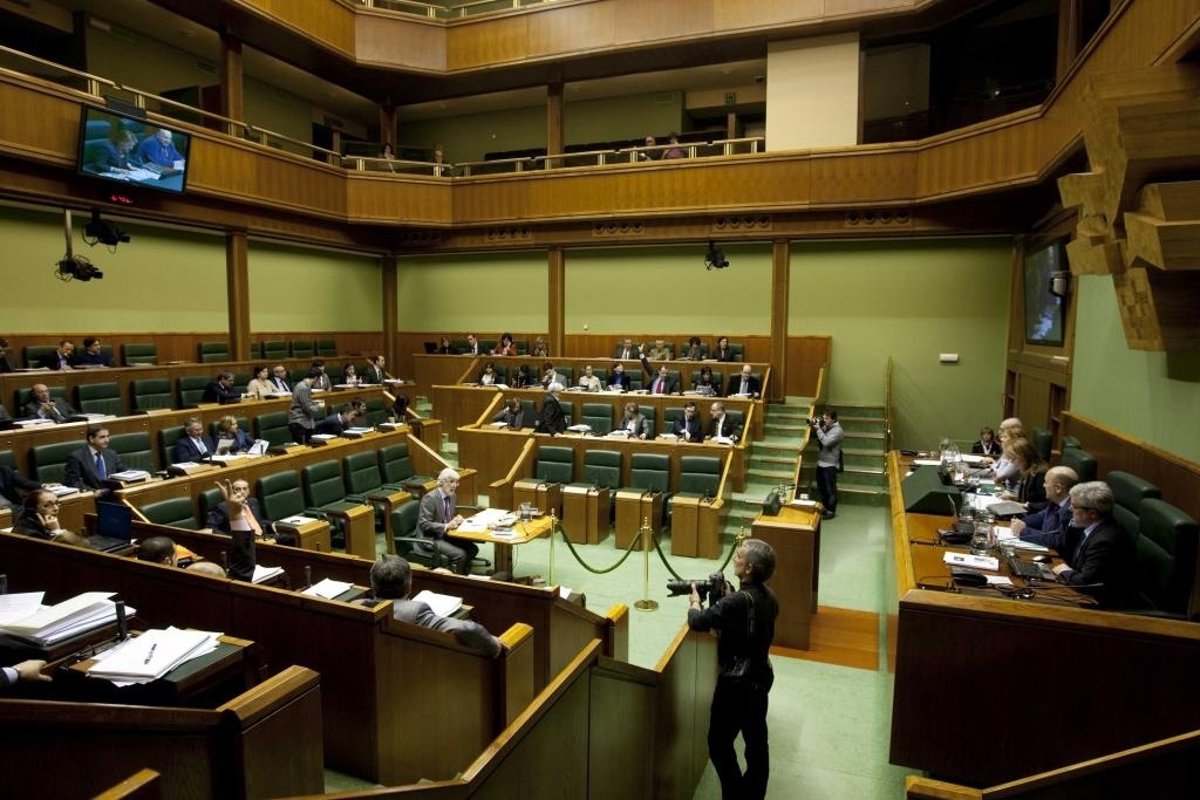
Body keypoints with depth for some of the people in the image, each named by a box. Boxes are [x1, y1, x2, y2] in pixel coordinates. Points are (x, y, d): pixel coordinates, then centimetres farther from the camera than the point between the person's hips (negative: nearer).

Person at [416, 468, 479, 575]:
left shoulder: (452, 496, 6)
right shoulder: (430, 498, -19)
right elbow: (424, 524, -22)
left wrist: (457, 518, -5)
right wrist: (446, 526, -29)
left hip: (446, 535, 8)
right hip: (430, 538, -8)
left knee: (472, 549, -7)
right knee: (460, 554, -23)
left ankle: (462, 575, 8)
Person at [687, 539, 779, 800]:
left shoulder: (738, 601, -28)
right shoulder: (768, 596, -2)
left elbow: (697, 622, -24)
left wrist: (695, 601, -5)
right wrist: (724, 597, 2)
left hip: (737, 681, -8)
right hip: (761, 676, 8)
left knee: (719, 742, 9)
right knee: (756, 742, 19)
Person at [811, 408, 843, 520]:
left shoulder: (837, 430, -16)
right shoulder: (825, 427, 7)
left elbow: (826, 442, -27)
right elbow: (815, 436, 17)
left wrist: (818, 429, -22)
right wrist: (813, 427, -2)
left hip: (830, 464, -8)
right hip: (821, 462, 8)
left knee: (830, 489, 2)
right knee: (821, 487, 17)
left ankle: (831, 511, 11)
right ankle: (825, 507, 31)